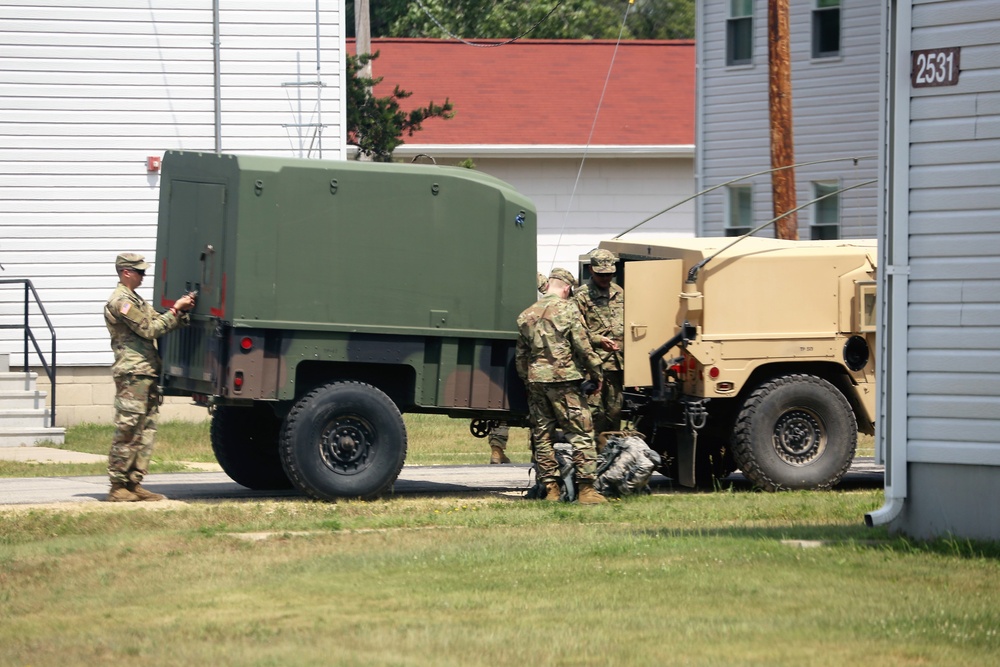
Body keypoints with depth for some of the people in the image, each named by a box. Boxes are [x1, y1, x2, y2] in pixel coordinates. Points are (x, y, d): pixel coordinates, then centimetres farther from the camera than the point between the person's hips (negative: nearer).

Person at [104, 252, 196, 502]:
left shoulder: (136, 300, 23)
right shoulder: (121, 301, -10)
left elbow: (159, 323, 18)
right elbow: (149, 330, -13)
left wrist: (182, 313, 3)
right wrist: (175, 310, -9)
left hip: (147, 374, 10)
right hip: (132, 373, -10)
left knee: (146, 430, 8)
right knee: (127, 431, -8)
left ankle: (134, 484, 9)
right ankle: (118, 486, -6)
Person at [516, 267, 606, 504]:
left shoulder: (526, 315, 12)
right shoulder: (567, 310, -5)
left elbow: (520, 355, 16)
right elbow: (583, 346, -8)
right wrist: (596, 373, 3)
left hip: (535, 381, 5)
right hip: (564, 379, -5)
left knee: (542, 436, 9)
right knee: (581, 434, -2)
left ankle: (550, 488, 8)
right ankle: (586, 488, -7)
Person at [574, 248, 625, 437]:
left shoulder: (619, 293, 18)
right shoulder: (581, 296, -1)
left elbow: (628, 325, 26)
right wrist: (598, 340, -17)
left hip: (617, 361, 6)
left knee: (615, 410, 9)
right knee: (595, 410, -10)